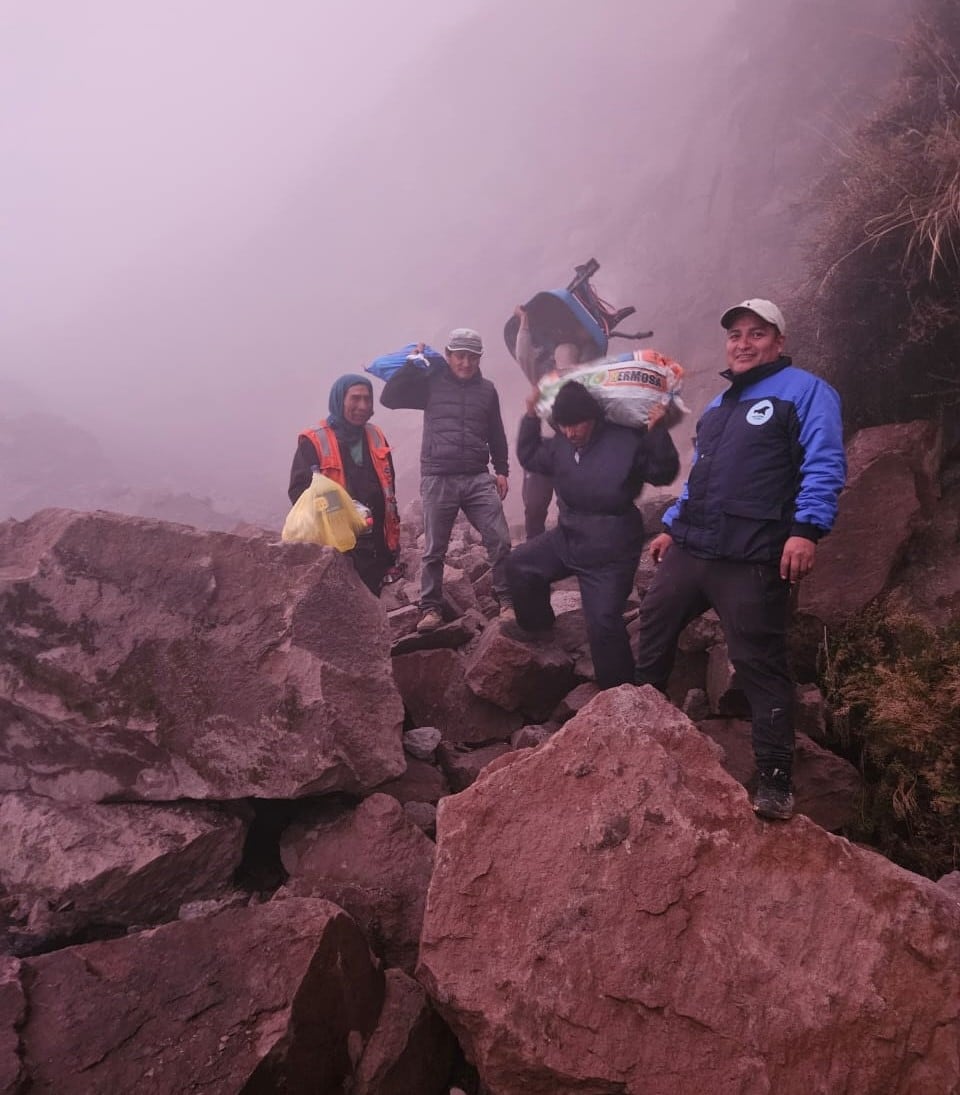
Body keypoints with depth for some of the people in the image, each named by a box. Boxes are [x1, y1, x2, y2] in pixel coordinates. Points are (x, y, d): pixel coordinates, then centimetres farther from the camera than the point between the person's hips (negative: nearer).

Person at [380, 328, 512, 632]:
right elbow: (389, 398, -2)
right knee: (434, 550, 4)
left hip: (478, 478, 2)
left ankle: (507, 601, 8)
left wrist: (501, 470, 14)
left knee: (500, 541, -5)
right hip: (438, 479, -2)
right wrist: (412, 364, -5)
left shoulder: (487, 390, 12)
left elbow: (496, 434, 19)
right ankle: (430, 608, 14)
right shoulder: (431, 383, 4)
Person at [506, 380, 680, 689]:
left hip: (610, 553, -7)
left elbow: (664, 474, -14)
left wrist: (657, 431, -27)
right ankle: (538, 627, 29)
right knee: (519, 564, 9)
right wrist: (531, 416, 8)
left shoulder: (627, 441, -16)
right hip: (567, 539, 7)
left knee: (604, 623, -8)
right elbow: (529, 457, 18)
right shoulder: (560, 445, 3)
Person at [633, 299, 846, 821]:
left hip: (751, 559, -8)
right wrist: (672, 527, 25)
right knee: (653, 627, 15)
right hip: (689, 549, 8)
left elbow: (825, 465, -14)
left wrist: (807, 529, -25)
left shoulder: (805, 390, -2)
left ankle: (775, 780, 7)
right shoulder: (719, 405, 23)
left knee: (759, 665, -4)